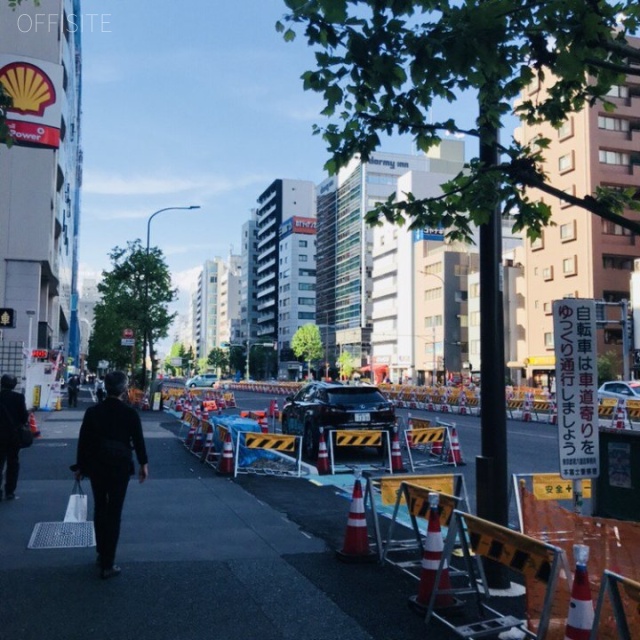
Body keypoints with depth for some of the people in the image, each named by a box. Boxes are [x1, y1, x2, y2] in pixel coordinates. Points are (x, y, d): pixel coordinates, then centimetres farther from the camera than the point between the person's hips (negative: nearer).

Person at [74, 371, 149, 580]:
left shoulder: (92, 411, -6)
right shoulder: (130, 413, -11)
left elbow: (83, 440, -1)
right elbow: (138, 440, -5)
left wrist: (80, 466, 11)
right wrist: (143, 464, 9)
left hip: (96, 466, 3)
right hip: (120, 467, -3)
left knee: (100, 509, 20)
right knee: (114, 514, 3)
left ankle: (101, 554, 32)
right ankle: (107, 565, 4)